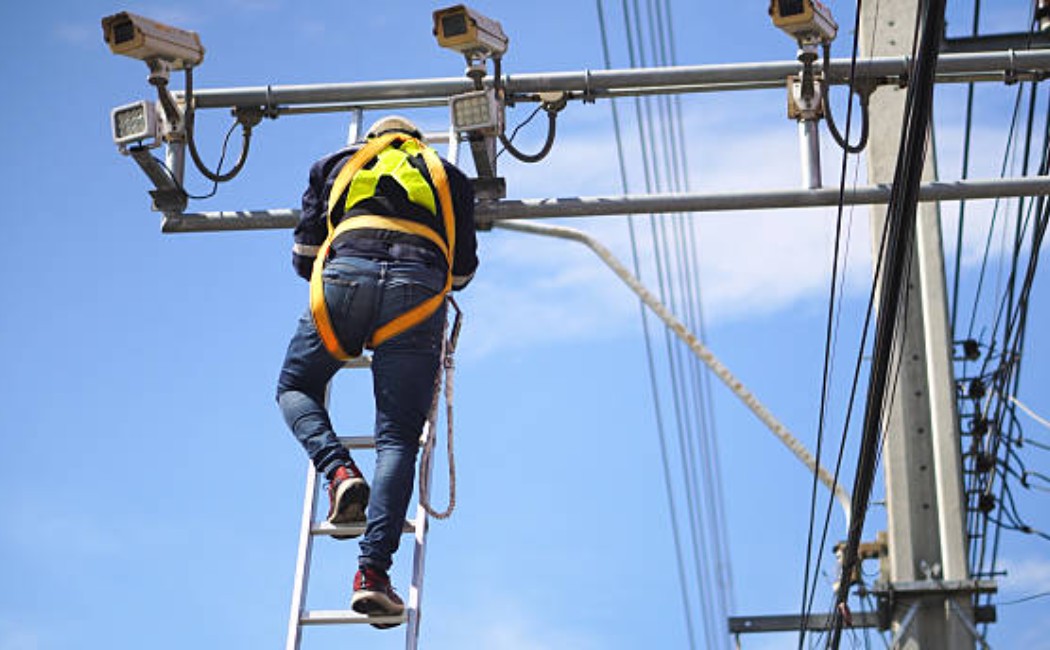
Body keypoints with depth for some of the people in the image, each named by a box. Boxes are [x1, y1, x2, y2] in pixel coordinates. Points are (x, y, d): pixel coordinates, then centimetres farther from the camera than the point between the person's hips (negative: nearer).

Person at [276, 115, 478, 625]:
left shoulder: (336, 165, 31)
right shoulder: (448, 176, 33)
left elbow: (304, 256, 25)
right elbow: (463, 270, 30)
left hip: (346, 272, 0)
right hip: (420, 286, 0)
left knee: (295, 388, 21)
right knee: (398, 438, -2)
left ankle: (340, 472, -8)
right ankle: (373, 571, -18)